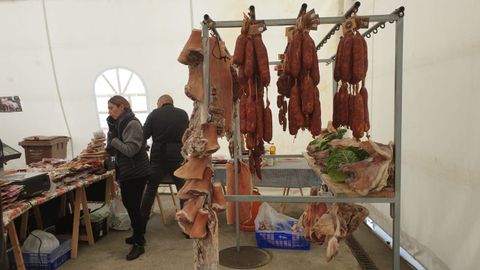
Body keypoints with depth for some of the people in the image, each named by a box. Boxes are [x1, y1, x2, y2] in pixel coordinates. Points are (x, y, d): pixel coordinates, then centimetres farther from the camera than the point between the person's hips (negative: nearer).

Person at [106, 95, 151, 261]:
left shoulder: (132, 124, -18)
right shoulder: (118, 123, 9)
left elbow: (130, 150, -25)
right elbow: (113, 148, 11)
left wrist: (114, 141, -15)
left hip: (136, 173, -9)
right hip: (126, 172, 9)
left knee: (133, 206, -3)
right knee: (128, 204, 19)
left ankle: (139, 243, 11)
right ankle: (138, 234, 36)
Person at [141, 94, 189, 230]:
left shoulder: (154, 114, 0)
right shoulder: (183, 114, 3)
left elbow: (144, 135, -3)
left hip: (158, 156, 0)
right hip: (177, 156, 0)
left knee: (150, 189, 13)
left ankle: (142, 223, 22)